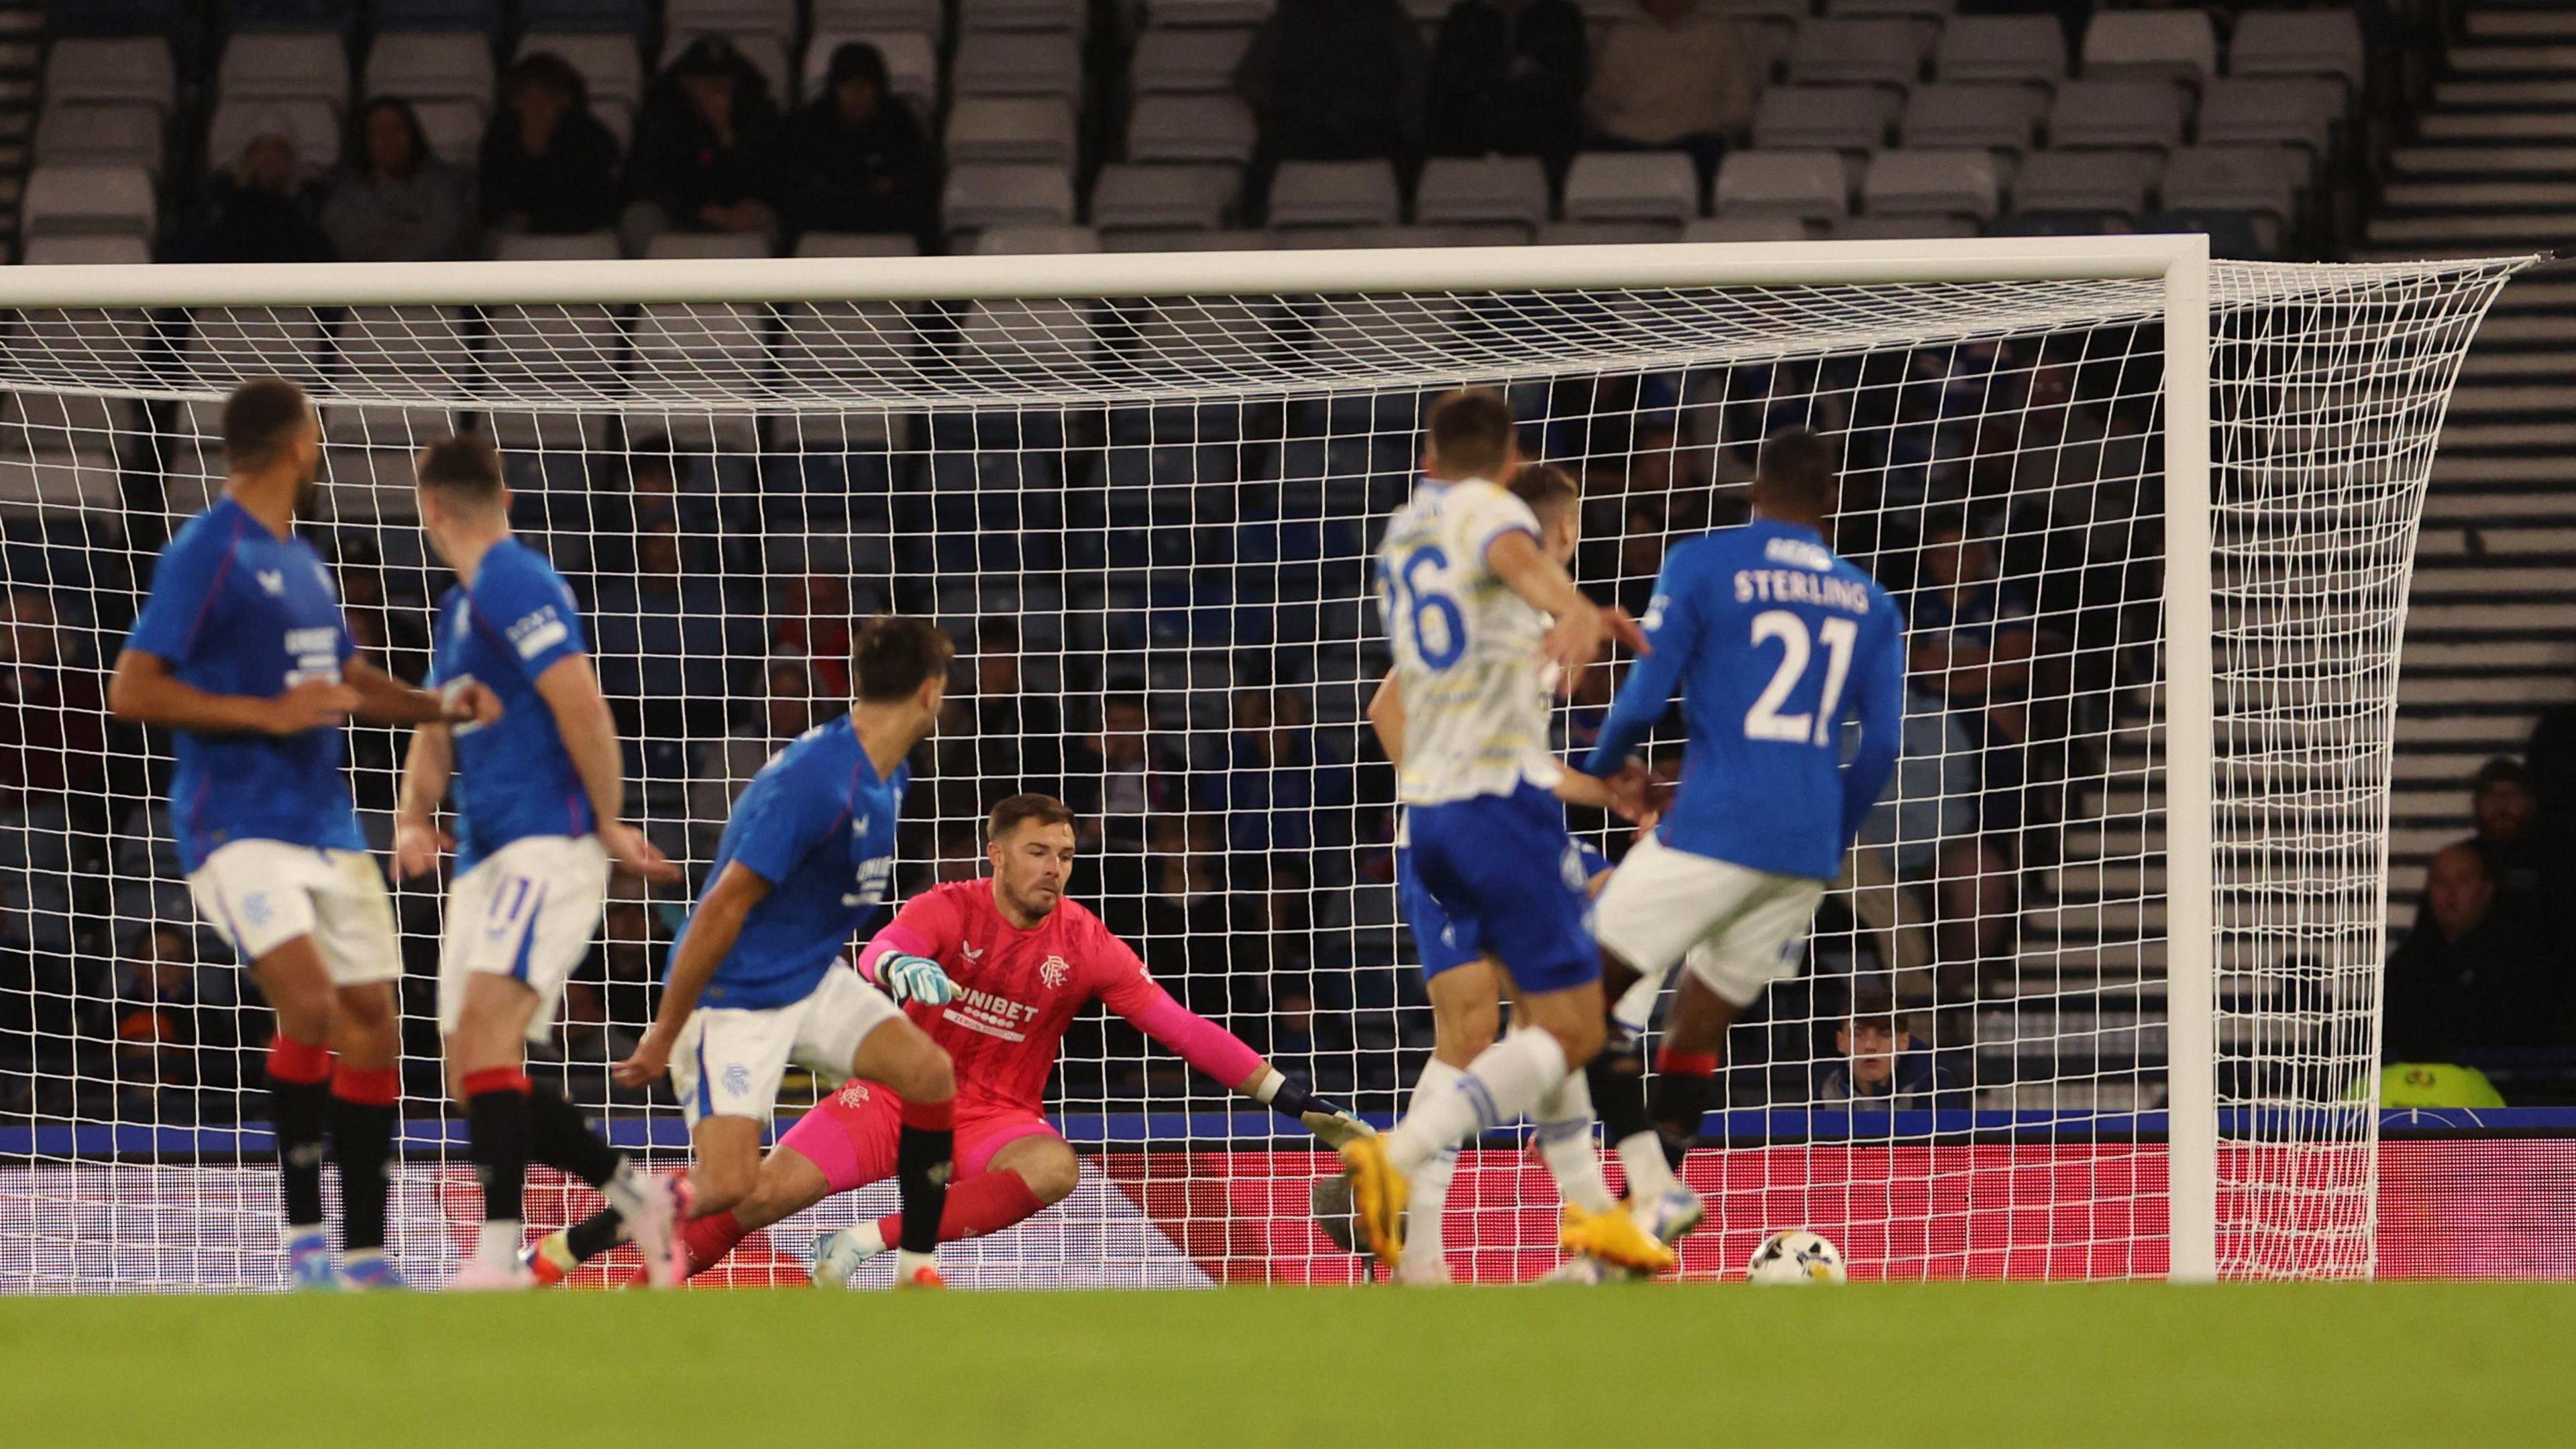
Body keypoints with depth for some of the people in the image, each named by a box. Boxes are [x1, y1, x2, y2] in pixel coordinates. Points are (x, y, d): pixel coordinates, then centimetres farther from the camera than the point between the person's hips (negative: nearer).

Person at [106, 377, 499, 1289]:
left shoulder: (301, 561, 17)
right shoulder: (206, 554, -9)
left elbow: (352, 683, 28)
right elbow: (131, 691, -14)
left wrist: (442, 707, 9)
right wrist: (267, 714, -19)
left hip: (327, 828, 8)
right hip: (238, 827, -8)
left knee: (372, 1020, 3)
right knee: (310, 1001, -24)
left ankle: (363, 1257, 10)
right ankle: (305, 1233, -14)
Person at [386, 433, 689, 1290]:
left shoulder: (512, 586, -10)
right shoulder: (460, 606, 20)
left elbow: (583, 707, -17)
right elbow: (437, 728, 23)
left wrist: (608, 825, -12)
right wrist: (414, 818, 5)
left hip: (545, 848, -10)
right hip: (487, 858, 10)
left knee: (484, 1033, -24)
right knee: (475, 1078, 6)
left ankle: (500, 1249, -30)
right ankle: (639, 1197, 17)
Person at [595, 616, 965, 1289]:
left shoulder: (889, 774, 5)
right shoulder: (815, 780, -26)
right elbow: (723, 909, -25)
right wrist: (665, 1035, -22)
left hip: (810, 980, 9)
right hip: (734, 998, -9)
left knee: (931, 1074, -7)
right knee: (728, 1185, -18)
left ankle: (918, 1270, 5)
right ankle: (544, 1260, -3)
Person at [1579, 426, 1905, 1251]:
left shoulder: (1702, 566, -1)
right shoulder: (1868, 603, 13)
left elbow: (1645, 698, -4)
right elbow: (1879, 748, 9)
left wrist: (1602, 769, 16)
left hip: (1711, 830, -5)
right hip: (1807, 856, 5)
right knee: (1697, 1029, 16)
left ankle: (1653, 1184, -15)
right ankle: (1650, 1208, 8)